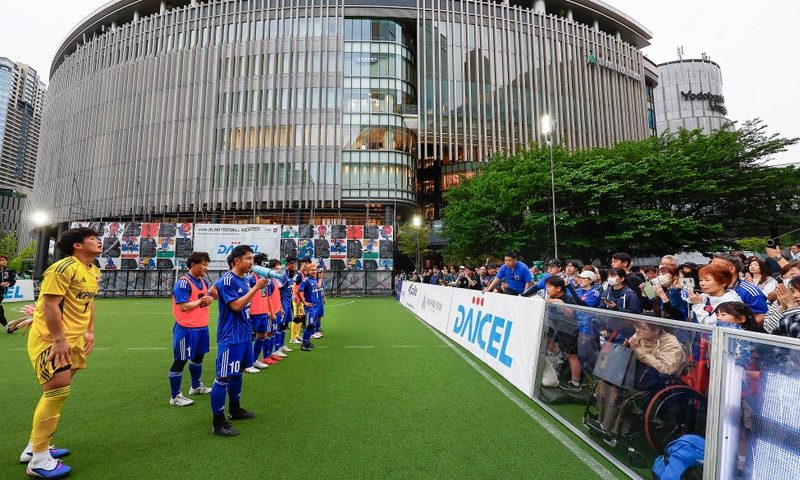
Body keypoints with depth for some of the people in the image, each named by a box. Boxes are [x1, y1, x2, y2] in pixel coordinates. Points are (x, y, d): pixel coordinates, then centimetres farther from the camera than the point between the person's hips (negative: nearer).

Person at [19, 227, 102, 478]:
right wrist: (59, 340, -23)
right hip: (50, 339, -9)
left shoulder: (94, 272, 10)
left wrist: (89, 331, 14)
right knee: (57, 392, -9)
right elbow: (50, 304, -23)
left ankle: (34, 447, 34)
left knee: (56, 392, 18)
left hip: (73, 339, 9)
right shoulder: (64, 268, -19)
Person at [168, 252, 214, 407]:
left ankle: (196, 386, 42)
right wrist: (201, 301, -13)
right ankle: (175, 396, 18)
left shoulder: (202, 281, 8)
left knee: (198, 357, 23)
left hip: (202, 327, 9)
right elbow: (184, 306, -22)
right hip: (186, 329, -9)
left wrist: (209, 299, -3)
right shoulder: (183, 282, -17)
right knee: (180, 361, 4)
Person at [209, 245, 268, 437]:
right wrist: (256, 288, -23)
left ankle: (235, 410, 35)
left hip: (244, 334, 9)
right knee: (223, 377, -1)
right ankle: (218, 422, 10)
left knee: (237, 374, 20)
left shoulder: (244, 279, 8)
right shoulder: (227, 280, -17)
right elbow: (237, 306, -23)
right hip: (230, 336, -9)